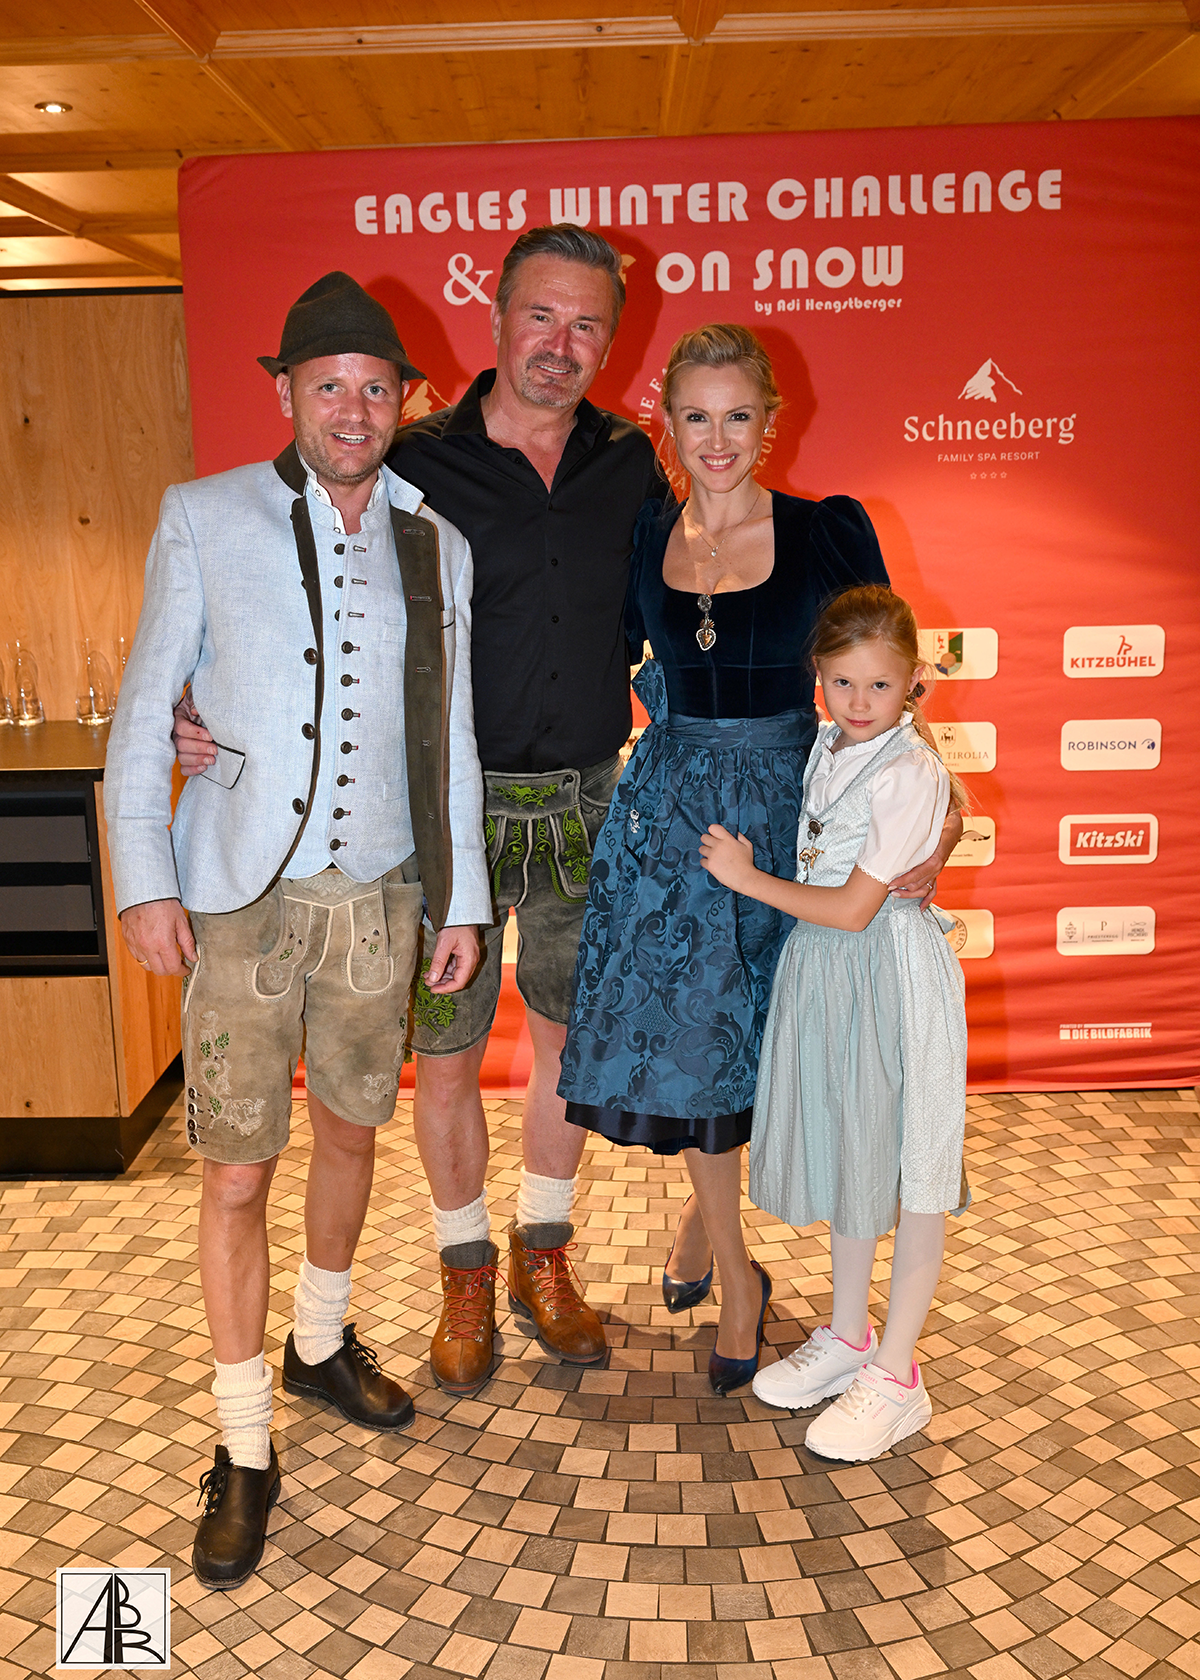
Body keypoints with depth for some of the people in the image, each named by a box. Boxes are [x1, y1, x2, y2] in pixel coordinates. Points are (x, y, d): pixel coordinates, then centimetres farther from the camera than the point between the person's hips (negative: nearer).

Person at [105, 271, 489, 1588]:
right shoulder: (204, 518, -2)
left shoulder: (435, 545, 6)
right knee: (237, 1173, 1)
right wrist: (144, 883, -7)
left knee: (350, 1132, 17)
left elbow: (449, 737, 9)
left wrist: (463, 897, 8)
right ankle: (244, 1450, 19)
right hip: (242, 897, -3)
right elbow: (143, 713, -1)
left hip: (378, 894, 3)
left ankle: (321, 1346, 42)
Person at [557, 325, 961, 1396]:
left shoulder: (830, 531, -6)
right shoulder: (642, 539, 2)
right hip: (670, 809, 2)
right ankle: (737, 1278, 26)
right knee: (687, 1035, 5)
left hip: (785, 804, -2)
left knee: (741, 1034, 11)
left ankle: (708, 1208, 41)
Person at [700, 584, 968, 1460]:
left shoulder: (911, 773, -18)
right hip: (821, 968, 8)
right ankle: (848, 1337, 36)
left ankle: (896, 1377, 17)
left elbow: (853, 908, -20)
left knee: (906, 1170, 4)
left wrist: (748, 878, -12)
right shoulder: (829, 746, 5)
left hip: (890, 973, -8)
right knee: (844, 1153, 18)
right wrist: (750, 867, 4)